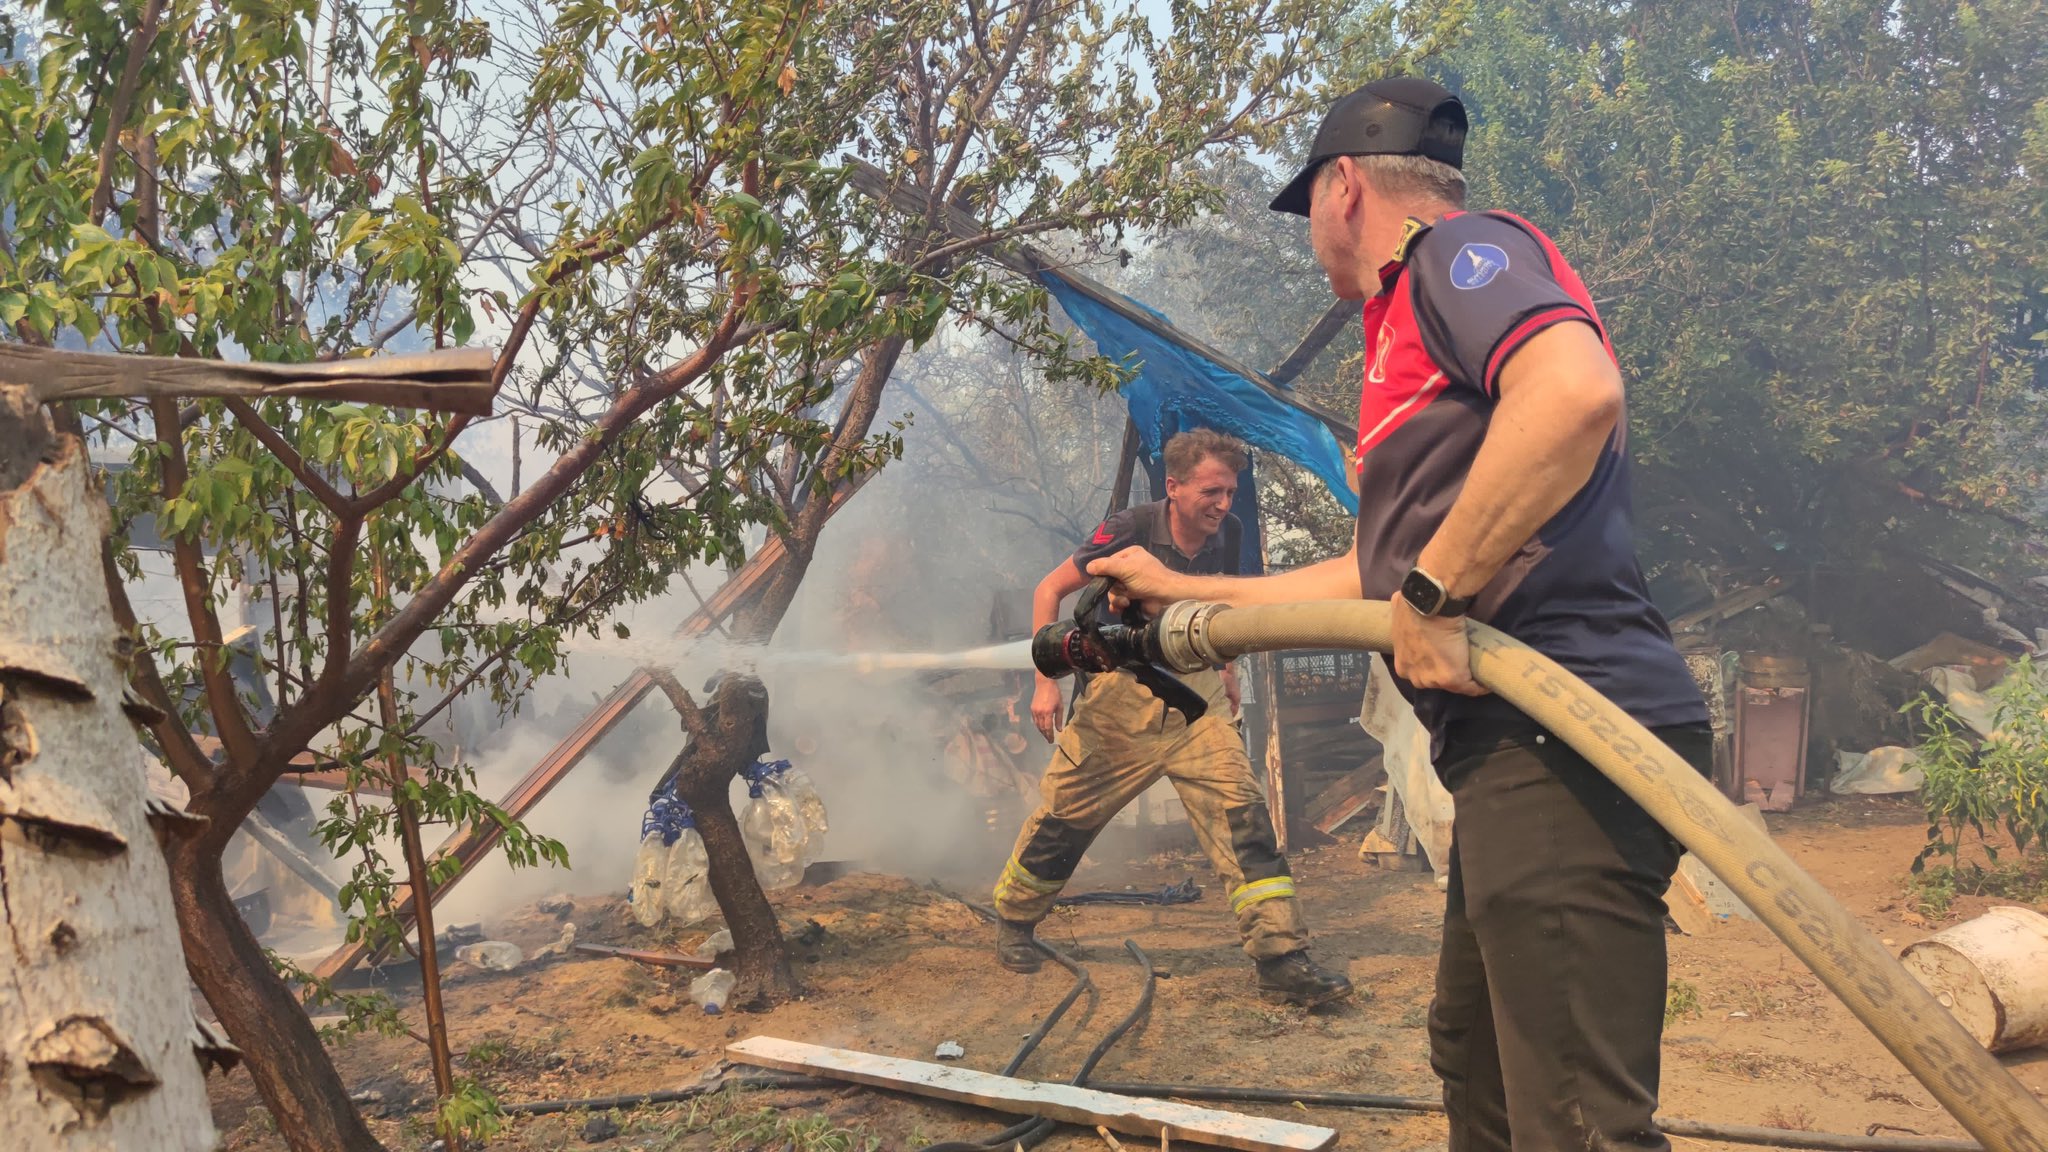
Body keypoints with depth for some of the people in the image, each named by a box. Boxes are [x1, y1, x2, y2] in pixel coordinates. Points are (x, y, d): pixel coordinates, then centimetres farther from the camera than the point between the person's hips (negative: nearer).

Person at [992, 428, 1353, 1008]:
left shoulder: (1228, 535, -5)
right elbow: (1050, 590, -10)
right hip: (1120, 696, -3)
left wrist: (1226, 670, 19)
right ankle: (1013, 921, 31)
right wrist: (1046, 681, -15)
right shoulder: (1131, 531, -19)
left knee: (1241, 814, -12)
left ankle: (1281, 959, -11)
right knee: (1064, 815, 7)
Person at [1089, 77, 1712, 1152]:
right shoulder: (1417, 331, 27)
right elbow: (1375, 572, 33)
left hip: (1566, 740, -11)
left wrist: (1435, 590, -21)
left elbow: (1578, 389, -27)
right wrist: (1183, 590, 39)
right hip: (1519, 749, 11)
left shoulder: (1462, 250, -4)